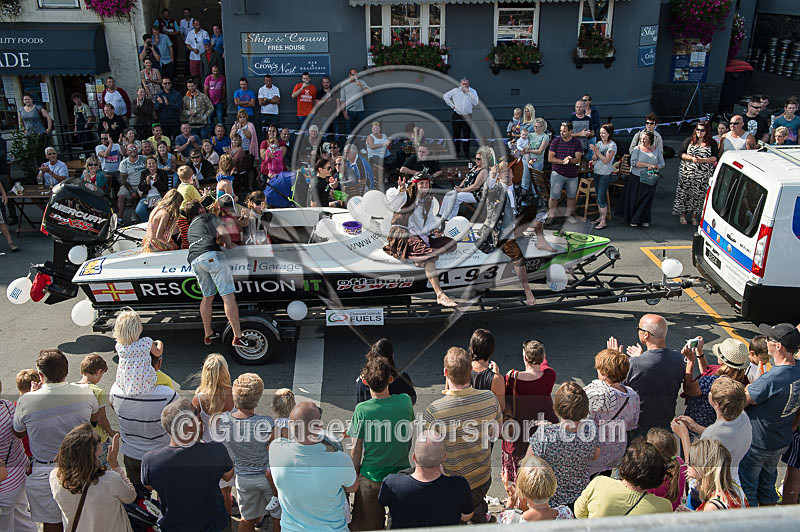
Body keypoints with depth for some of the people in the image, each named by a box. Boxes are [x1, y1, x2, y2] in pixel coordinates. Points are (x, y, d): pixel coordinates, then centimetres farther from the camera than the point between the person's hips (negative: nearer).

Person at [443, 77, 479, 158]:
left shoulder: (473, 91, 2)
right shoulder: (456, 90, 2)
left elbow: (475, 102, -12)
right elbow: (445, 96, 9)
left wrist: (468, 92, -14)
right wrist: (452, 105, 3)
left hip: (467, 116, 0)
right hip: (457, 116, 0)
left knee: (467, 136, 0)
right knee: (456, 135, 5)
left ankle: (466, 154, 9)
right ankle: (455, 154, 15)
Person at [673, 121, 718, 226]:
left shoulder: (712, 143, 5)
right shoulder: (689, 141, 7)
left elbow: (715, 158, 0)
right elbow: (681, 154, 2)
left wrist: (702, 160, -16)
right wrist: (692, 158, -14)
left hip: (703, 176, 0)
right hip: (687, 173, 0)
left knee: (698, 195, 1)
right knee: (684, 193, 1)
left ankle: (694, 217, 12)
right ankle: (682, 216, 13)